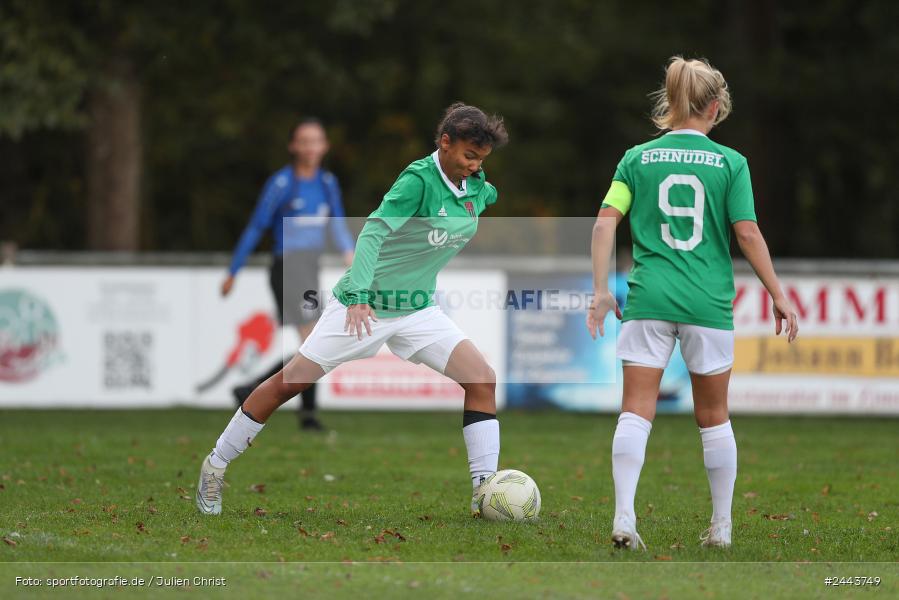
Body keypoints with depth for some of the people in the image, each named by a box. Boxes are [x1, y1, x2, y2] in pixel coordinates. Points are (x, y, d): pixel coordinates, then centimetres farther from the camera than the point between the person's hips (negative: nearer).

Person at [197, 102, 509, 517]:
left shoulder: (478, 188, 0)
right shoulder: (419, 180, -21)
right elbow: (373, 231, -31)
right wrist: (358, 294, -40)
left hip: (417, 310, 6)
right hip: (364, 305, -6)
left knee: (482, 379, -12)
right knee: (289, 381, -1)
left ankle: (483, 491, -10)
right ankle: (216, 464, 16)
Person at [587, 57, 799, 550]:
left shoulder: (637, 158, 5)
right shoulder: (730, 162, 0)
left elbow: (605, 222, -2)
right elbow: (748, 235, -4)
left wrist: (601, 290, 3)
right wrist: (779, 297, 3)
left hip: (648, 300, 1)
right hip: (709, 304, -1)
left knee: (635, 412, -1)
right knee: (713, 417, 12)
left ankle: (623, 517, -15)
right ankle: (721, 526, 18)